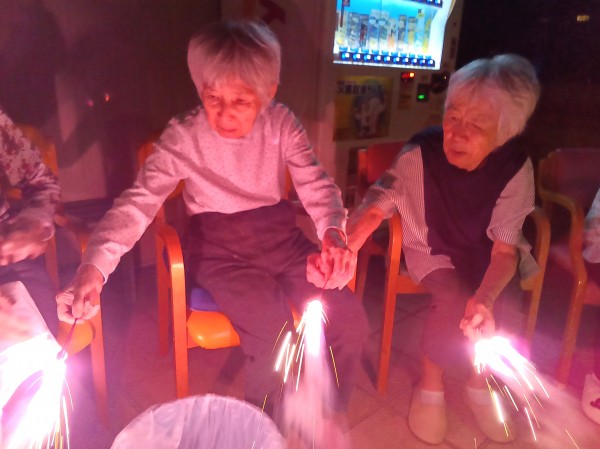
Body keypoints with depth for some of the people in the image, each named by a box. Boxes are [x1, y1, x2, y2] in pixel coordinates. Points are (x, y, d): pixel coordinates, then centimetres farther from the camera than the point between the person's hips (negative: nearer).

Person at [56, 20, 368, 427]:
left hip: (280, 236, 4)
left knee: (351, 320, -10)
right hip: (220, 247, -3)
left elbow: (317, 185, -9)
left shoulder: (283, 125, -4)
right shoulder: (183, 137, -12)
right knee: (275, 335, -25)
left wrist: (334, 232, -31)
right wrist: (94, 265, -33)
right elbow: (139, 202, -17)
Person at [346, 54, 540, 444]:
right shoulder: (421, 154, -24)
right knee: (454, 301, -28)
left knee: (507, 310, -23)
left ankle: (480, 385, 10)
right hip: (433, 250, -2)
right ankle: (431, 387, 1)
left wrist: (486, 298, -39)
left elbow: (504, 250, -19)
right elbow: (375, 209, -22)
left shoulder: (515, 167, -20)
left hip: (485, 252, 2)